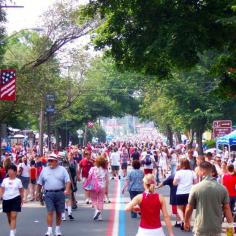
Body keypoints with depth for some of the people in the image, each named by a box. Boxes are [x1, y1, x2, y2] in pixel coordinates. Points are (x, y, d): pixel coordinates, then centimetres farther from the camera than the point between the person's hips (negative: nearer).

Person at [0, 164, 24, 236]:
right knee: (9, 217, 12)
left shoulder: (18, 181, 0)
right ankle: (13, 229, 32)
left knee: (13, 217, -11)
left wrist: (21, 200, 7)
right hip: (6, 199, 3)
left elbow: (21, 191, 6)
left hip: (15, 199, -3)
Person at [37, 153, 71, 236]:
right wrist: (38, 192, 16)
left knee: (59, 212, 7)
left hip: (60, 193, 0)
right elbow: (40, 183, 16)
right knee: (50, 212, -8)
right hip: (48, 194, 0)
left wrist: (67, 190, -18)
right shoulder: (44, 170, 9)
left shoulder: (62, 169, 4)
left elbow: (68, 181, -4)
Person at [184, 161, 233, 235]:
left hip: (201, 229, -2)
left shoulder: (196, 188, -10)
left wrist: (186, 221, 15)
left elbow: (189, 208, -2)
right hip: (216, 229, 2)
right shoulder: (222, 188, -4)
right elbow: (227, 208, -1)